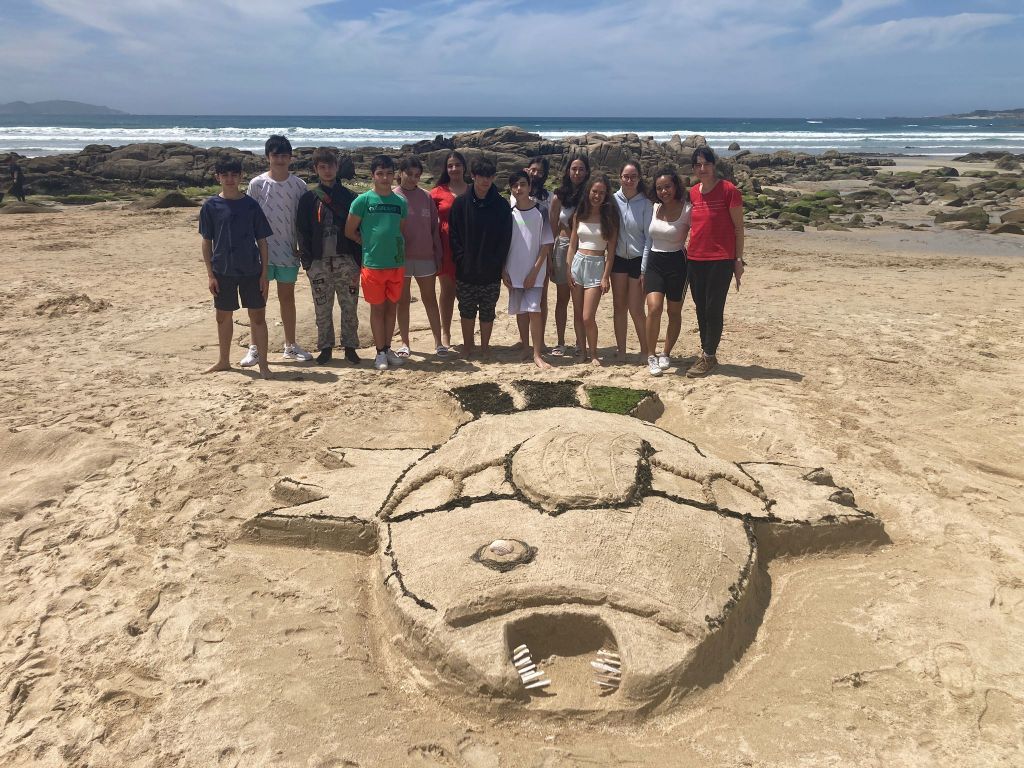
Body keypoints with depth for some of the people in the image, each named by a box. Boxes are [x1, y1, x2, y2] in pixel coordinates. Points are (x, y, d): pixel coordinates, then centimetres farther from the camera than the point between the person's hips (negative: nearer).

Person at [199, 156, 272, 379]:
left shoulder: (251, 205, 0)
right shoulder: (211, 206, 0)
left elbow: (262, 241, 2)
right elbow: (206, 242, 3)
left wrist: (264, 273, -2)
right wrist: (210, 274, -2)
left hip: (251, 270, -1)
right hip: (223, 271, 1)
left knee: (257, 316, 0)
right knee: (223, 316, 12)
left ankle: (263, 363, 7)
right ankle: (224, 361, 27)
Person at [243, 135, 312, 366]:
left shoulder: (298, 185, 2)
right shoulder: (257, 184, -2)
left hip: (288, 251, 1)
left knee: (287, 297, 11)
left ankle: (290, 346, 21)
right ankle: (254, 348, 12)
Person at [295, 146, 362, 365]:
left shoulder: (349, 196, 6)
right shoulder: (308, 198, 6)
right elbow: (302, 232, 5)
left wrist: (358, 262, -3)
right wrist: (307, 262, -4)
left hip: (346, 260, 0)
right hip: (319, 262, 0)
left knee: (350, 307, 2)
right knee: (322, 309, 6)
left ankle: (350, 347, 13)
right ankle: (325, 348, 17)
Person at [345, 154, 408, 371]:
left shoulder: (401, 202, 6)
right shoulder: (363, 201, -5)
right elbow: (350, 232, 0)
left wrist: (399, 249, 5)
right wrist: (371, 244, 3)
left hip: (397, 264, 4)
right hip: (373, 264, -4)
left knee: (392, 307, 11)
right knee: (377, 308, 4)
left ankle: (388, 348, 23)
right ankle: (380, 352, 13)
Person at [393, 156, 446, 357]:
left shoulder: (426, 197, 4)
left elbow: (434, 227, 7)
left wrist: (438, 254, 4)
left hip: (425, 256, 2)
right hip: (401, 257, -1)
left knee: (430, 299, 7)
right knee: (403, 300, 8)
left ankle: (438, 341, 14)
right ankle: (404, 343, 17)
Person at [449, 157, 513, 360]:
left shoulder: (501, 205, -2)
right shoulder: (461, 203, -2)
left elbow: (505, 237, 0)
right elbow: (454, 233, 0)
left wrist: (499, 262, -7)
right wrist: (461, 258, -9)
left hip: (491, 272, 0)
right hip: (466, 271, 0)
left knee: (487, 312, 9)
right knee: (467, 311, 11)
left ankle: (485, 347, 22)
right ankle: (467, 346, 25)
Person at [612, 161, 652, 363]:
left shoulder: (645, 204, -8)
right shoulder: (613, 200, -1)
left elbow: (649, 236, -7)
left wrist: (645, 268, -11)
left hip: (638, 259, -3)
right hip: (618, 258, 3)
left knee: (636, 310, -3)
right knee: (619, 306, 8)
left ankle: (645, 351, 13)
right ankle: (620, 350, 18)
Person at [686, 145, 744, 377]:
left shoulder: (729, 190, -7)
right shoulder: (692, 193, 9)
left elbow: (738, 227, -5)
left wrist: (738, 259, -8)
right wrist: (686, 253, 12)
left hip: (721, 260, -6)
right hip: (695, 259, 6)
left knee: (714, 309, -3)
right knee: (700, 309, 11)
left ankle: (709, 357, 6)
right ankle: (707, 354, 22)